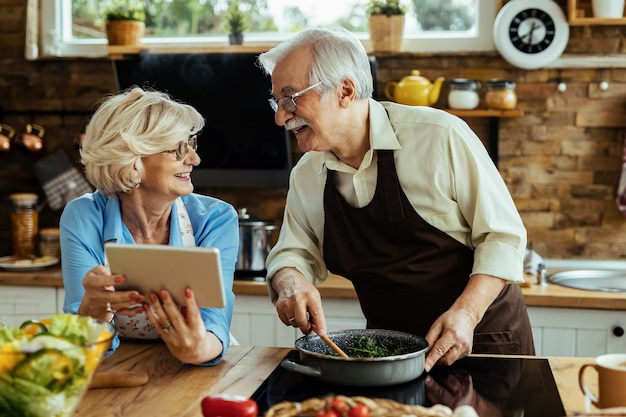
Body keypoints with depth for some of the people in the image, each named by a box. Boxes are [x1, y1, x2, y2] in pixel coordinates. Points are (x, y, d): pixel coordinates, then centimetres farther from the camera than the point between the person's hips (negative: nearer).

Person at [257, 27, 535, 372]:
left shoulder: (440, 137, -15)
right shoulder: (306, 175, 2)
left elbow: (502, 235, -11)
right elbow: (292, 253, 9)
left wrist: (466, 314, -24)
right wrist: (290, 282, -14)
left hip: (481, 338, -4)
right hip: (390, 349, 4)